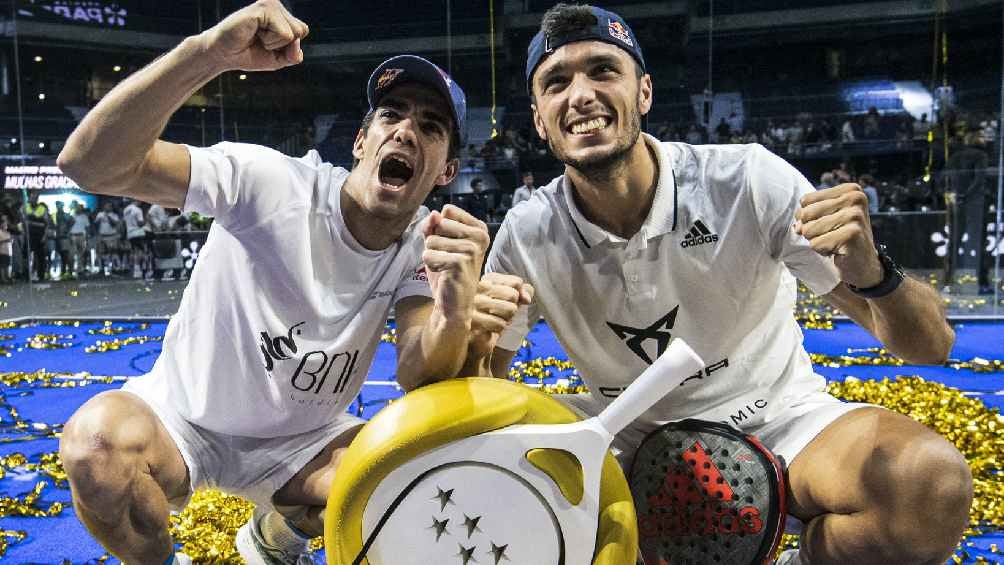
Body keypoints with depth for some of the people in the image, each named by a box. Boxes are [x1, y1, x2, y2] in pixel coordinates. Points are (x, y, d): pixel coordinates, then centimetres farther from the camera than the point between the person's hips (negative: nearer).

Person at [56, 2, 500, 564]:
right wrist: (206, 52, -47)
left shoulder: (424, 247, -11)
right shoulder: (270, 180, -22)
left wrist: (455, 312, -45)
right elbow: (90, 162, -32)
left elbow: (420, 383, -23)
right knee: (100, 438, -33)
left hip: (302, 438, 3)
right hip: (183, 419, -3)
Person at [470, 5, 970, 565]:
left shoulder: (750, 180, -18)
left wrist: (871, 274, -38)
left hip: (775, 419, -1)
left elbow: (931, 345, -15)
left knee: (934, 483, -29)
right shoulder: (528, 235, -12)